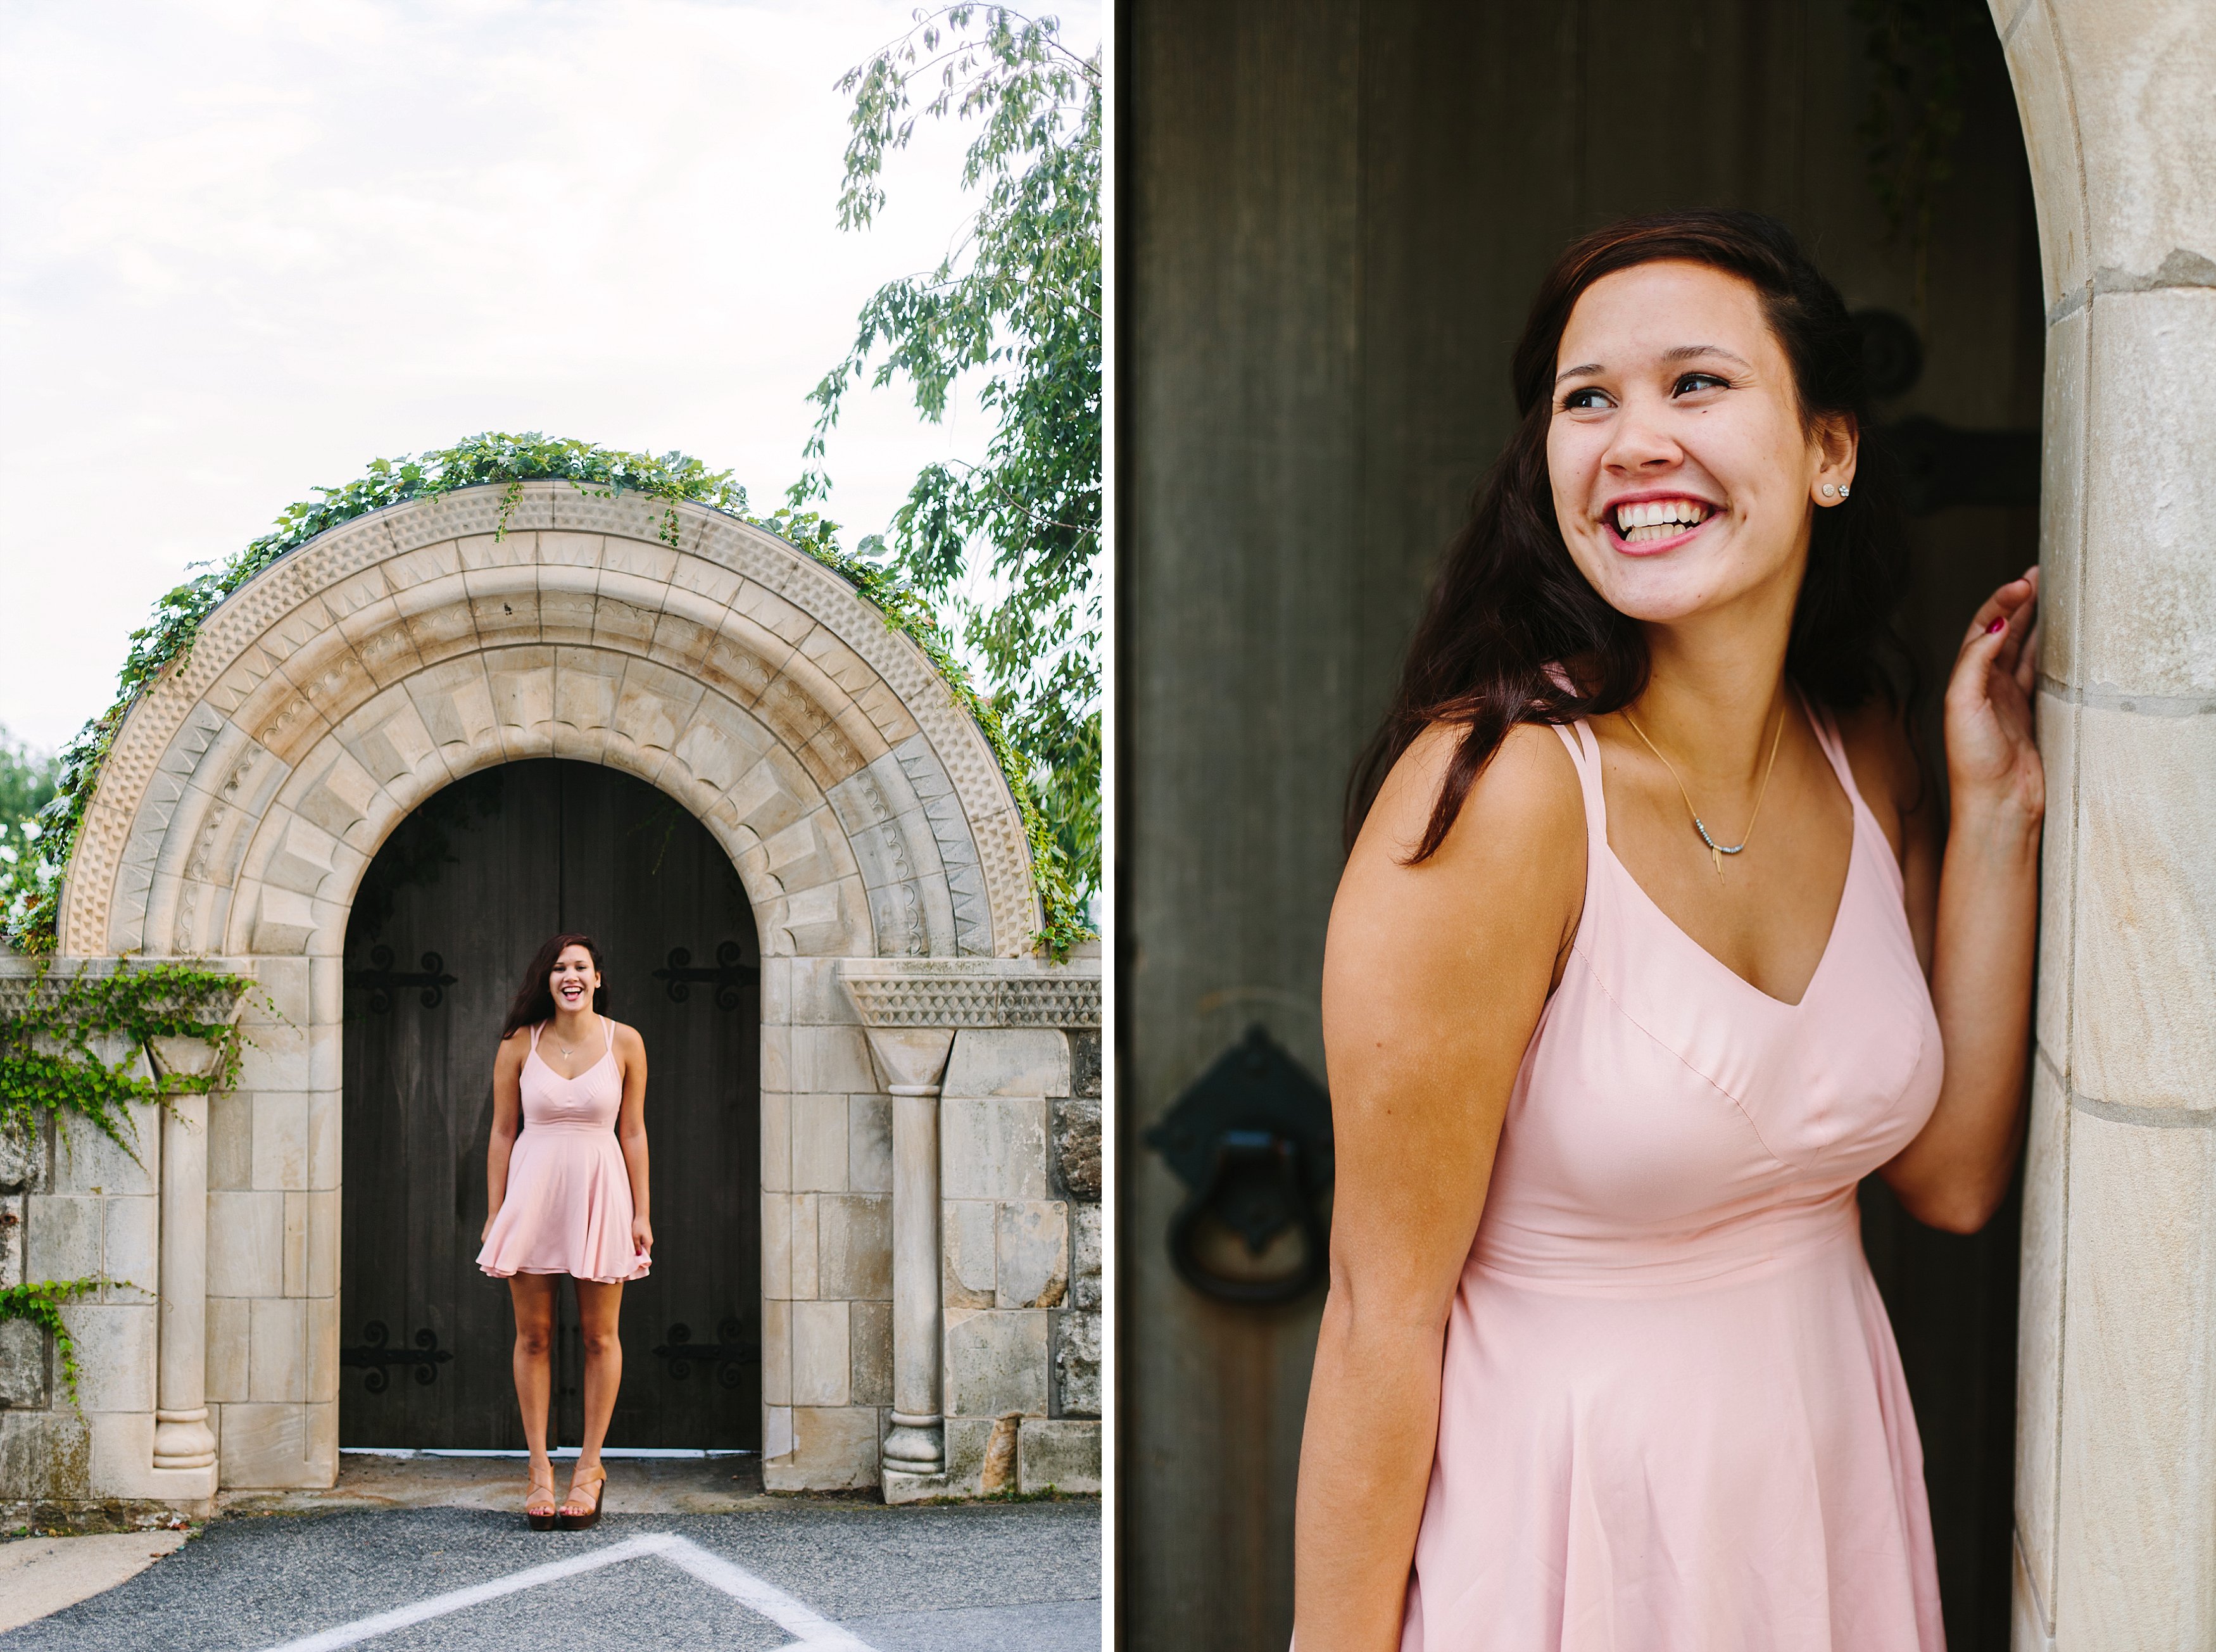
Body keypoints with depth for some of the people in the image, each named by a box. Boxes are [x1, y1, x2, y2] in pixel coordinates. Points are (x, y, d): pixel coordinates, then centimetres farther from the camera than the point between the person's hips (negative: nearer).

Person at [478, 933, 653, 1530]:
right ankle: (539, 1467, 14)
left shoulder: (624, 1042, 0)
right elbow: (502, 1133, 5)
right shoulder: (519, 1044, 1)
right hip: (534, 1189, 0)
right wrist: (494, 1213, 3)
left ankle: (589, 1467, 16)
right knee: (533, 1336, 4)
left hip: (600, 1193, 0)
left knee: (599, 1335, 5)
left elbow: (633, 1132, 3)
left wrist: (641, 1213, 1)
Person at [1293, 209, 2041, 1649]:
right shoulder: (1495, 788, -24)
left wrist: (1994, 813, -5)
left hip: (1827, 1476, 7)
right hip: (1565, 1516, -6)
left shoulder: (1864, 753, -3)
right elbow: (1384, 1315, -21)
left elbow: (1952, 1177, 0)